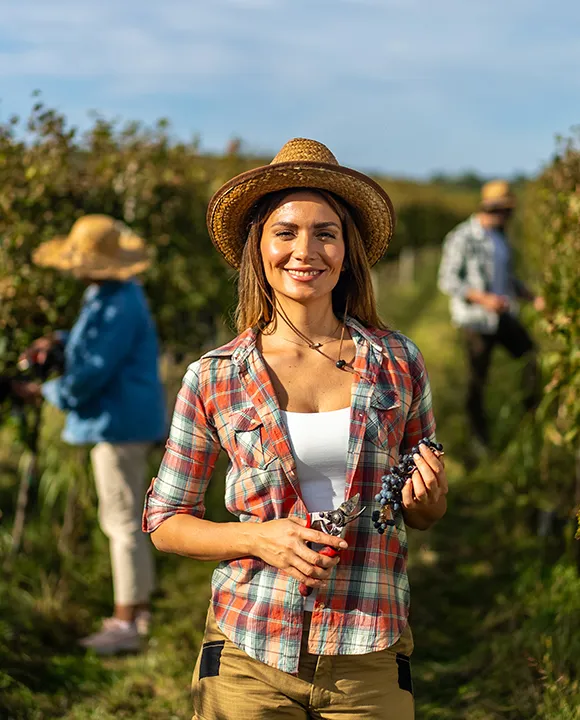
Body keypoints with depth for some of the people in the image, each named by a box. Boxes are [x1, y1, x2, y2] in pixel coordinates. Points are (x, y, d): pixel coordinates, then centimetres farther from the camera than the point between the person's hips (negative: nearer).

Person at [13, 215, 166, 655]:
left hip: (120, 422, -11)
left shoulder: (119, 306, -21)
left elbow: (94, 372, -22)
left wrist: (45, 393, -9)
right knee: (124, 519, 17)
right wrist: (59, 341, 8)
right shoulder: (109, 295, 11)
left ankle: (126, 623, 2)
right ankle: (138, 610, 26)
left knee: (123, 521, -5)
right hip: (119, 420, 11)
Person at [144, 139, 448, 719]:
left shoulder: (398, 363, 0)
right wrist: (261, 539, -13)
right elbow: (165, 521, 3)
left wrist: (423, 493, -10)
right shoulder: (213, 378, -4)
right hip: (251, 656, -1)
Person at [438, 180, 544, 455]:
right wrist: (483, 299, -25)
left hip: (505, 316, 6)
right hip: (476, 320, -6)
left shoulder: (500, 237, 13)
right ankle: (479, 437, 16)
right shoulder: (461, 238, -10)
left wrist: (534, 298, 6)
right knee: (477, 380, 2)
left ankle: (529, 415, 6)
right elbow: (448, 280, -14)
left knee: (534, 358, -8)